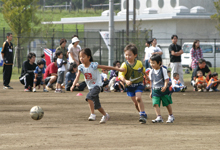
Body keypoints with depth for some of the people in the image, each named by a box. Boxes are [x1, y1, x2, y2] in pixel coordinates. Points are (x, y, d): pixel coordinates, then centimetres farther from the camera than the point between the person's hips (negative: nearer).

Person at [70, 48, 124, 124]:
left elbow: (106, 67, -14)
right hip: (90, 87, 6)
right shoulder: (81, 67, -7)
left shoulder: (93, 65, -20)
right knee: (96, 104, 15)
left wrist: (118, 69, -12)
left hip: (97, 85, -6)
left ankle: (92, 114, -25)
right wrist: (73, 85, -35)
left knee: (89, 97, -30)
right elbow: (77, 77, -16)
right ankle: (105, 115, 36)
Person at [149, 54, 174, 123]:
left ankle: (171, 116, 27)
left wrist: (165, 87, -30)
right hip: (155, 91, 3)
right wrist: (151, 91, 16)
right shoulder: (151, 72, 5)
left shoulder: (163, 70, -9)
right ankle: (159, 117, -19)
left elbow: (166, 79, -12)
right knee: (155, 104, -14)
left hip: (163, 90, -3)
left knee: (167, 104, 9)